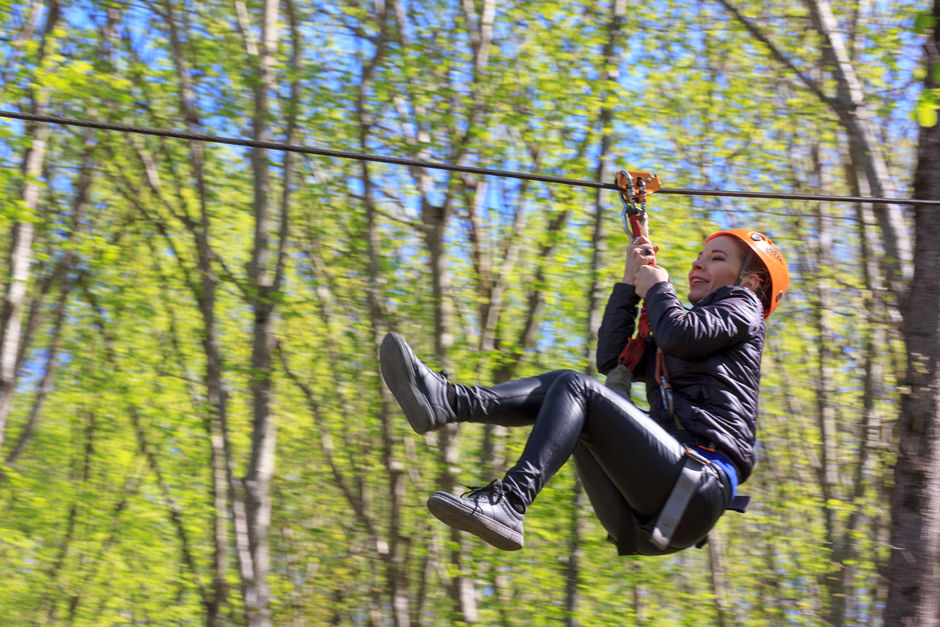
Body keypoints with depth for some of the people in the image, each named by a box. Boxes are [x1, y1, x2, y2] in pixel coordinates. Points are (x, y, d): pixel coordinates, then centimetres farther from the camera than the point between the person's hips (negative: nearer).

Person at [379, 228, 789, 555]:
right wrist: (630, 282, 22)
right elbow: (612, 359, 22)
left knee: (576, 388, -21)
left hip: (701, 480, -7)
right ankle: (445, 400, -21)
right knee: (561, 386, 1)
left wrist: (657, 287, 13)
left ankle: (508, 503, -40)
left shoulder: (740, 306, 15)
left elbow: (682, 334, -6)